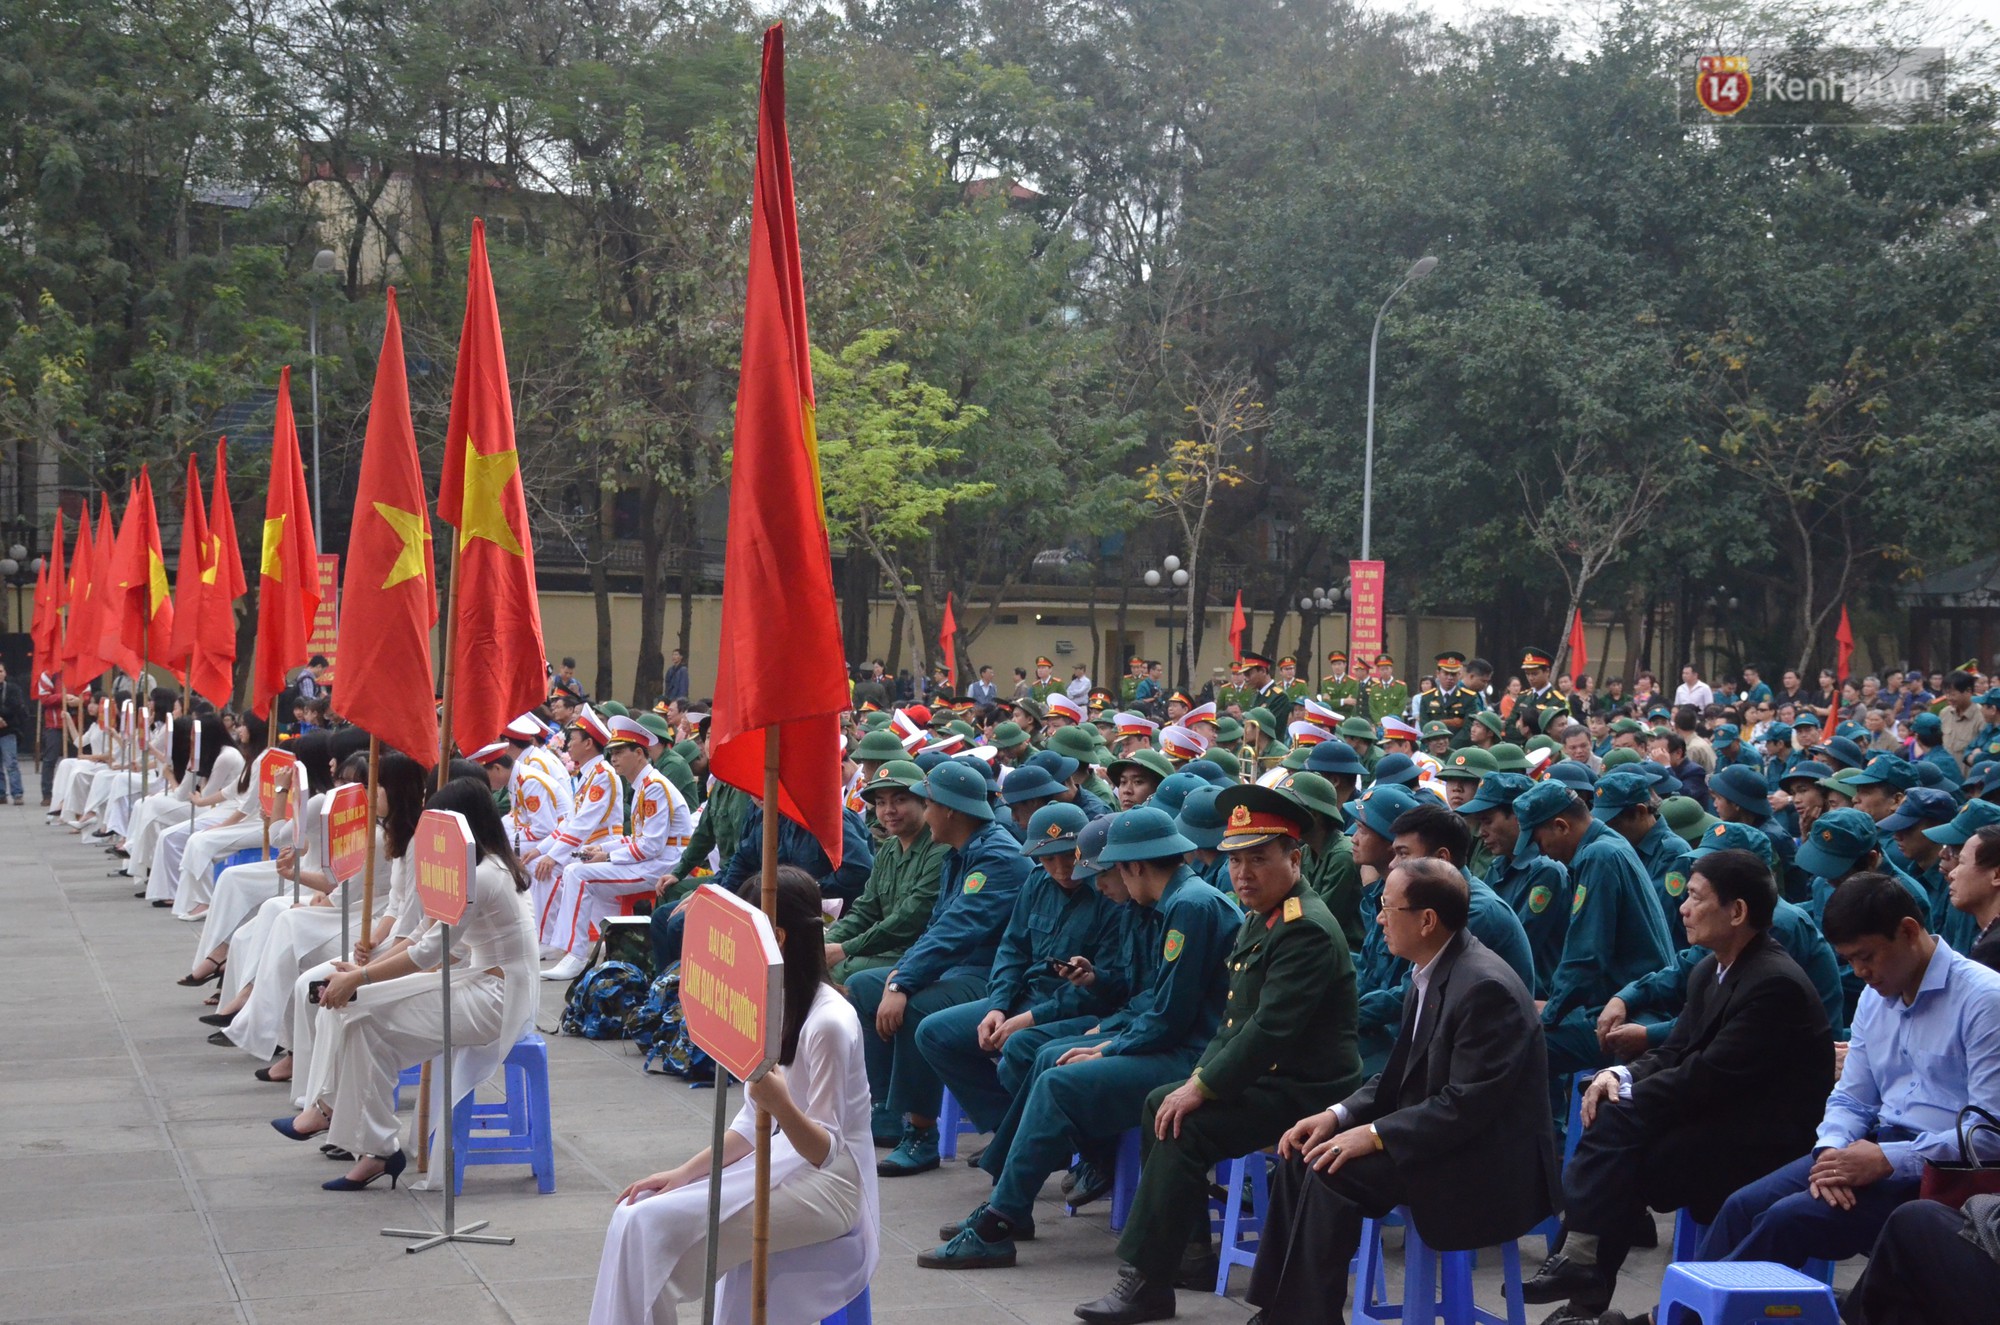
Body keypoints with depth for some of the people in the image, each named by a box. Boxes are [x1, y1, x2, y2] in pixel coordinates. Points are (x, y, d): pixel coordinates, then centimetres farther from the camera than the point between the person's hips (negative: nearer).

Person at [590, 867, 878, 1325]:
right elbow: (752, 1125, 11)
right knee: (638, 1212, -6)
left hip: (827, 1185, -9)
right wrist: (682, 1174, 1)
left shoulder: (828, 1022, -20)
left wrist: (782, 1107, -38)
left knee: (652, 1224, -20)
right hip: (783, 1164, 9)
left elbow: (825, 1151, -20)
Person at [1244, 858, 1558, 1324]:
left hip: (1489, 1164, -10)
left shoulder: (1486, 987, -22)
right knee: (1301, 1158, -1)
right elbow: (1402, 1078, 14)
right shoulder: (1430, 975, 8)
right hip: (1440, 1142, 10)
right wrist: (1338, 1115, -1)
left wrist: (1375, 1135, -25)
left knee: (1331, 1173, -22)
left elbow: (1469, 1103, -25)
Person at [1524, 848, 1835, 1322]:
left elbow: (1709, 1077, -23)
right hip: (1718, 1122, 9)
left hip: (1764, 1146, -9)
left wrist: (1627, 1095, -15)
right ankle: (1581, 1260, -14)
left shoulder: (1776, 984, -20)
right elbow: (1676, 1053, 11)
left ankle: (1587, 1276, -12)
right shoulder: (1710, 970, 9)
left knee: (1616, 1124, -22)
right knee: (1609, 1118, -12)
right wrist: (1622, 1077, -9)